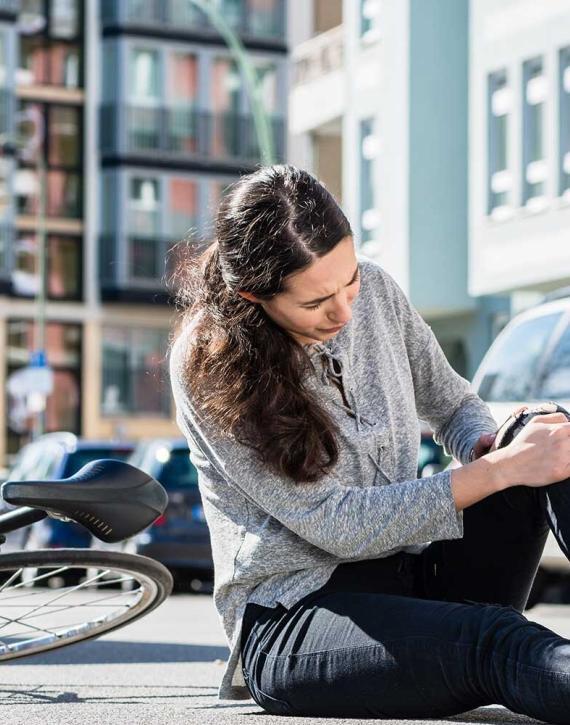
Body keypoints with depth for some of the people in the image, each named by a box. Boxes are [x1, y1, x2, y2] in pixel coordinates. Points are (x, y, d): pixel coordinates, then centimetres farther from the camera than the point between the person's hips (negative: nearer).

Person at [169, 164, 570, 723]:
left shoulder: (374, 291, 3)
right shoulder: (209, 365, -14)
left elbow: (452, 405, 19)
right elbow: (336, 525, -18)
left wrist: (492, 444, -6)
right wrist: (499, 470, -22)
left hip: (413, 580, 6)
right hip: (293, 618, -6)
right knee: (497, 644, -36)